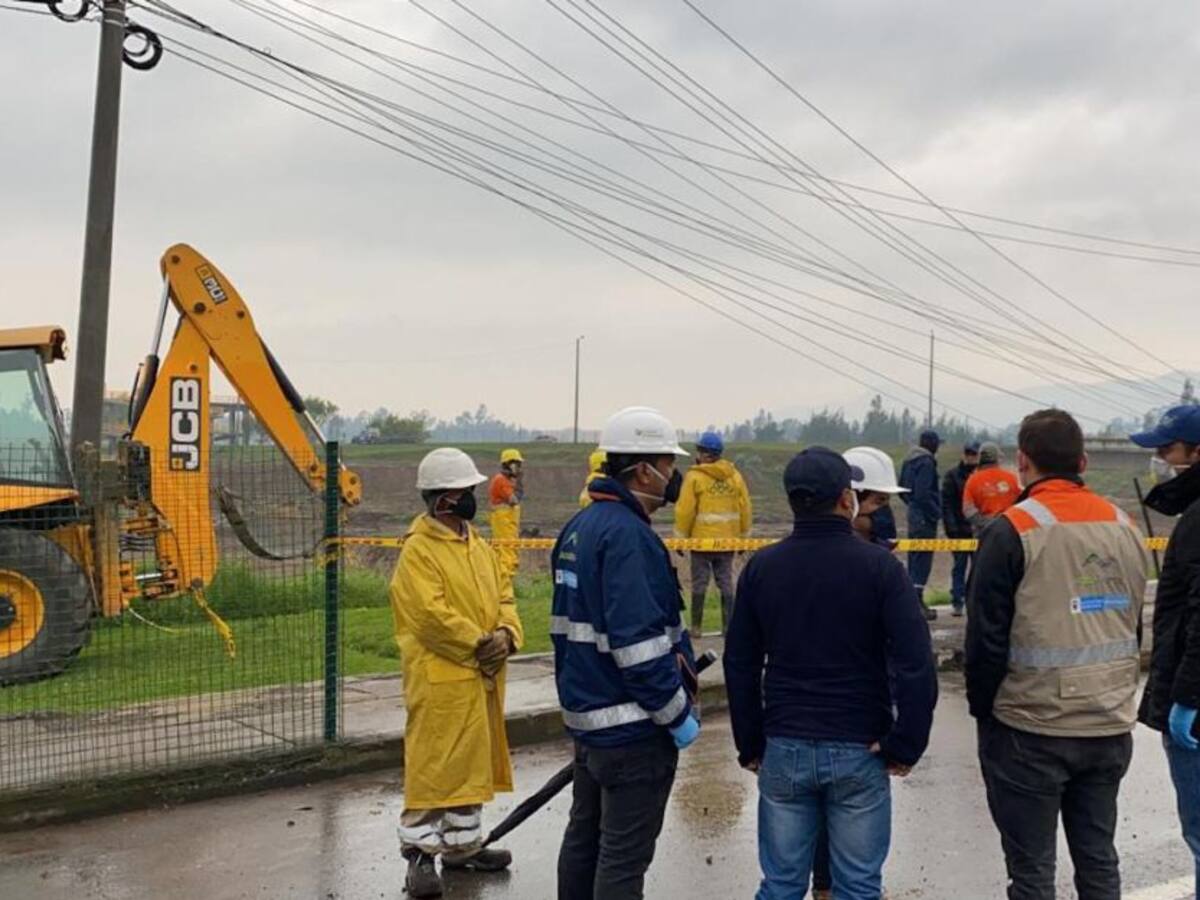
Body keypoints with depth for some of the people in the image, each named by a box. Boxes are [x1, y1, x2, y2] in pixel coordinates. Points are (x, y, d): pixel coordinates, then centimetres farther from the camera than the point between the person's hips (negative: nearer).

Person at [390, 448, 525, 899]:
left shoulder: (477, 545, 12)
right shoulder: (418, 550, -14)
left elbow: (503, 595, 12)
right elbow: (433, 614, -22)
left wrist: (506, 634, -8)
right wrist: (480, 643, -15)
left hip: (481, 676, 9)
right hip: (440, 679, -8)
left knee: (472, 763, 17)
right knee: (433, 766, -4)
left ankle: (462, 843, 31)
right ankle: (421, 853, 7)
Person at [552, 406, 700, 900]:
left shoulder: (580, 527, 11)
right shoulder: (627, 535, -21)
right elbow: (638, 641, -25)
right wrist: (678, 714, -17)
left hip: (586, 715, 10)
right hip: (633, 727, -10)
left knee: (584, 836, 19)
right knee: (624, 857, -1)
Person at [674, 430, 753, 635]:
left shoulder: (694, 477, -9)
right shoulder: (735, 476, 2)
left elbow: (685, 511, -11)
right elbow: (745, 509, 4)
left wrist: (681, 538, -2)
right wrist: (743, 537, 12)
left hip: (701, 540, -3)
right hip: (727, 541, 3)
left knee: (699, 584, 5)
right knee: (726, 583, 10)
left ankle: (697, 626, 8)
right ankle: (728, 626, 11)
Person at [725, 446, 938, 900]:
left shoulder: (761, 567, 1)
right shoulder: (879, 566, -8)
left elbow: (740, 666, 5)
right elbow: (916, 664, -14)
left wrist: (750, 744, 12)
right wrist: (906, 744, -6)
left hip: (784, 749, 3)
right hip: (859, 751, -2)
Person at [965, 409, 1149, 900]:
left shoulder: (1013, 530, -13)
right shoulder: (1124, 526, 7)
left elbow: (986, 637, -12)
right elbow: (1133, 625, 16)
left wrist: (983, 709, 2)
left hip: (1032, 732, -6)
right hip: (1111, 729, 6)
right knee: (1098, 859, 17)